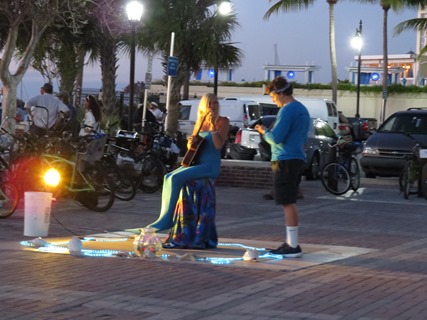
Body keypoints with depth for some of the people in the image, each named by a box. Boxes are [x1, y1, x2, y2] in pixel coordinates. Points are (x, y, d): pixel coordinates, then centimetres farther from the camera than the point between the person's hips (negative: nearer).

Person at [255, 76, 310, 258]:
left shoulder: (287, 110, -14)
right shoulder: (302, 109, 16)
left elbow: (276, 137, -18)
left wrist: (264, 132, 2)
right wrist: (269, 132, 19)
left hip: (285, 161, -10)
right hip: (297, 159, 10)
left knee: (288, 203, -8)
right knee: (290, 203, 15)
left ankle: (293, 246, -8)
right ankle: (290, 243, 19)